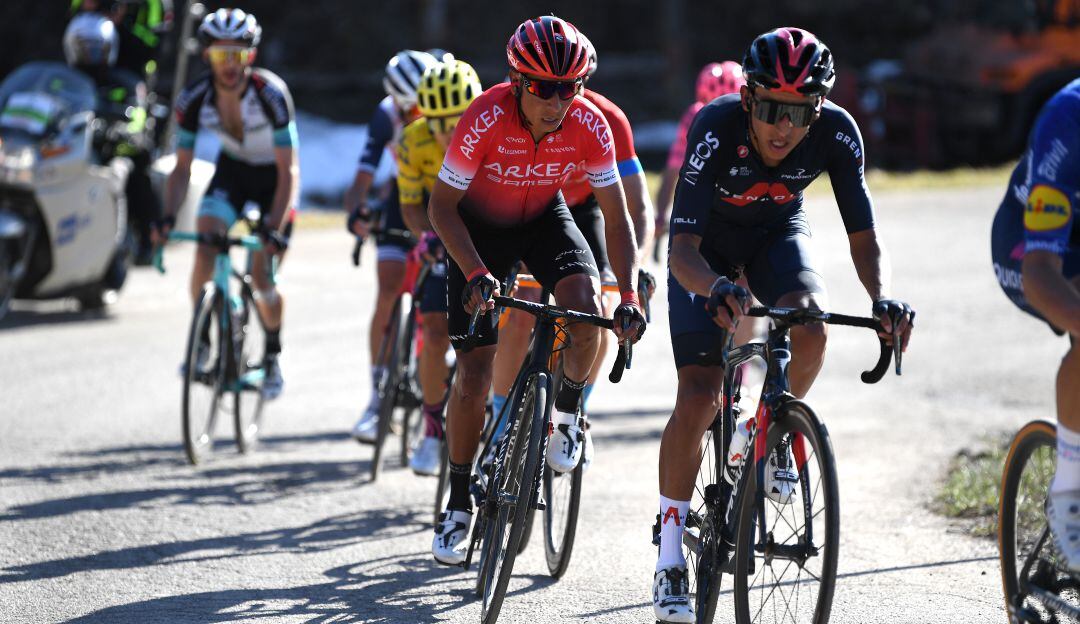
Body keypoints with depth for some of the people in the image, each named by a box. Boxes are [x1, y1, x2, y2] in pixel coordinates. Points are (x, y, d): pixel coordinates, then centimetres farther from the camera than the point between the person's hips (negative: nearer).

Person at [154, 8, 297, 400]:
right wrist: (168, 217, -31)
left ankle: (273, 356, 16)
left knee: (262, 278, -9)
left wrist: (276, 228, -40)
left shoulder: (271, 94, -31)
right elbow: (182, 168, -14)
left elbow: (289, 171, -30)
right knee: (205, 249, -21)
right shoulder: (195, 99, -21)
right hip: (232, 169, 3)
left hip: (273, 174, -3)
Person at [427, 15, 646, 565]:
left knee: (587, 307, -28)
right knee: (474, 368, -7)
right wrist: (476, 274, -37)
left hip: (544, 220, 2)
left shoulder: (589, 126, -25)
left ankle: (566, 414, 1)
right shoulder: (485, 121, -32)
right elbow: (442, 206, -24)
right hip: (479, 227, -2)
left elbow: (617, 217, -18)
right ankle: (458, 503, 10)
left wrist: (629, 297, -29)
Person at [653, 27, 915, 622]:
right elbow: (682, 248, -37)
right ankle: (669, 563, -4)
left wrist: (882, 298, -44)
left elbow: (863, 236, -23)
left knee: (810, 329, -31)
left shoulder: (836, 133, -29)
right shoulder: (716, 128, -35)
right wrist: (715, 289, -59)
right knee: (698, 399, -15)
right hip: (709, 245, -2)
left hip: (778, 233, 2)